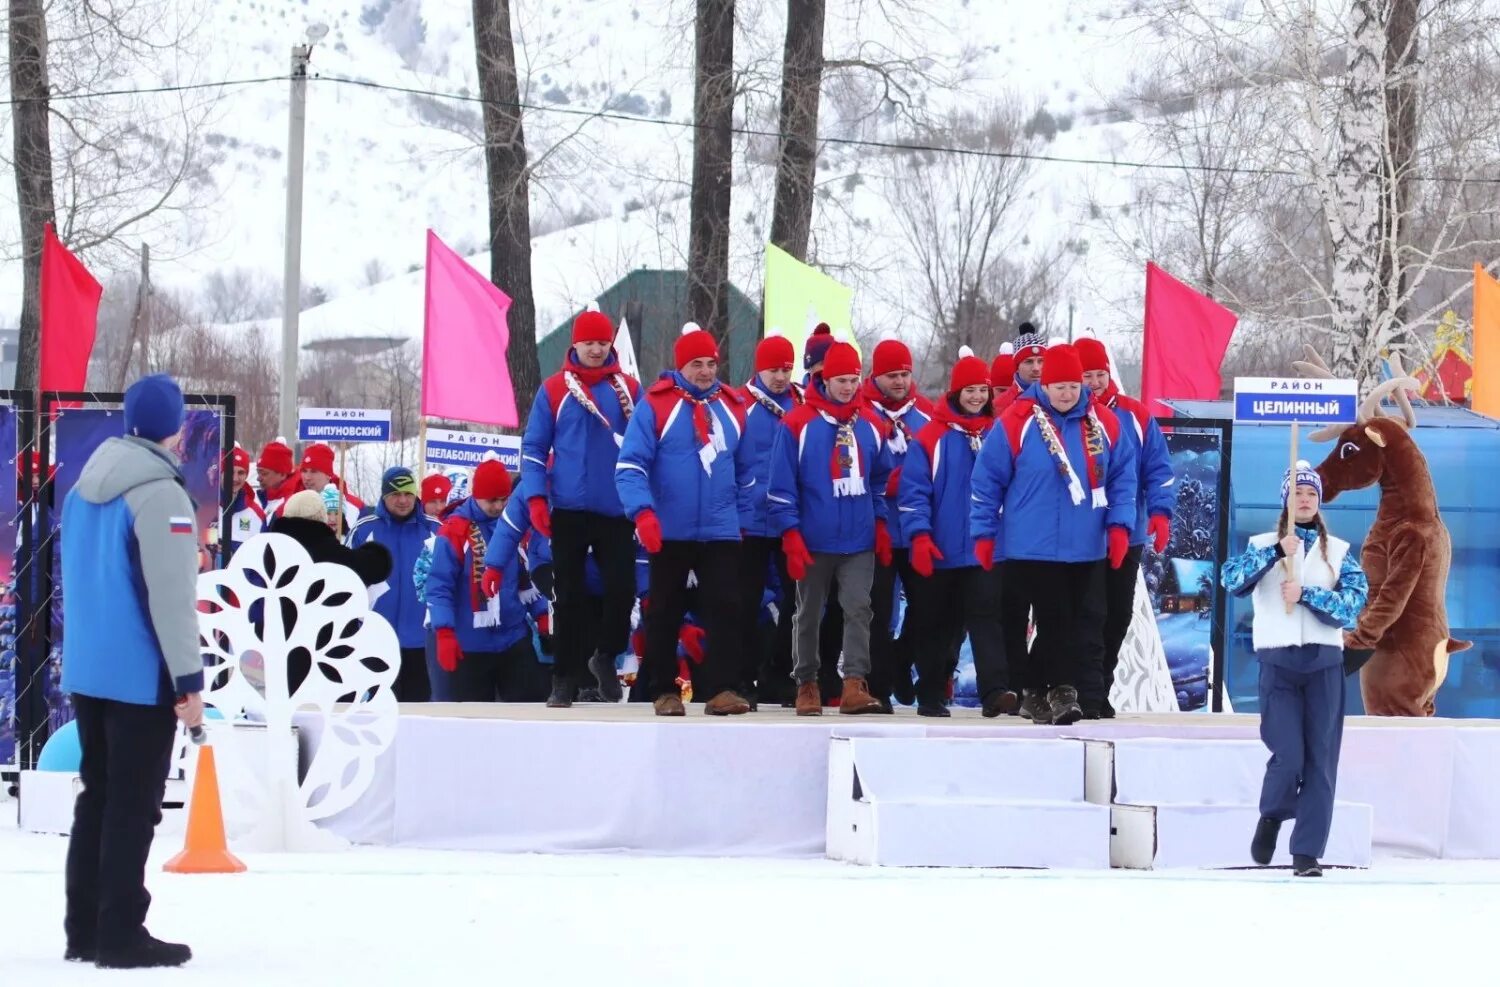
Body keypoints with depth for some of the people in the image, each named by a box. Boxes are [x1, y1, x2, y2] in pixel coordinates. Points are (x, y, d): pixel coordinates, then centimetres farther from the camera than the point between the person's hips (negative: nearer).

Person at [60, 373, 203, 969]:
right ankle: (120, 935, -2)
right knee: (133, 806, -3)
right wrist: (189, 679, -17)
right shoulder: (158, 493, -16)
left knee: (97, 797, 14)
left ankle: (84, 928, 17)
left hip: (86, 670, 8)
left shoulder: (85, 488, 11)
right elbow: (171, 596, -20)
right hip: (141, 676, -8)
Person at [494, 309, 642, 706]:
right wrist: (535, 496, -8)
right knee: (569, 595, 4)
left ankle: (605, 655, 20)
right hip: (569, 509, -1)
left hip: (617, 510, 1)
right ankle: (564, 677, 12)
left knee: (622, 588, -6)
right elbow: (534, 448, 2)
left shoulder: (629, 388, 6)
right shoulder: (553, 390, 2)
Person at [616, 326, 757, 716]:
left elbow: (745, 470, 17)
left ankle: (722, 689, -5)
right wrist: (643, 511, -23)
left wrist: (744, 517, 15)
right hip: (670, 532, -3)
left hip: (721, 532, 3)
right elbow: (631, 464, -12)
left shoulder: (733, 407, 8)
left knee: (726, 610, -6)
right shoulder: (655, 405, -6)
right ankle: (664, 691, 16)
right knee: (665, 614, 7)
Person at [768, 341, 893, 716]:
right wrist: (790, 534, -11)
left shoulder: (870, 425, 6)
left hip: (860, 542, 2)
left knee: (858, 609, -8)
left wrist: (881, 526, 12)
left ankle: (855, 684, -11)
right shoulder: (798, 424, -6)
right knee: (809, 614, 8)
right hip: (814, 541, -2)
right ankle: (806, 684, 18)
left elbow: (881, 479, 17)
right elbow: (782, 485, -7)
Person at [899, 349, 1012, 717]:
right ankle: (930, 695, 19)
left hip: (986, 549, 1)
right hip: (941, 551, -1)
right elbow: (913, 490, -5)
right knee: (938, 624, 9)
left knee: (986, 616, -10)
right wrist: (920, 535, -14)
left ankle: (995, 690, -19)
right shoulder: (932, 436, -2)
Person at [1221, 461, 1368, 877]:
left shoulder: (1339, 551, 11)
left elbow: (1354, 601, -3)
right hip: (1278, 662, -2)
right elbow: (1231, 579, -11)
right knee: (1288, 757, -12)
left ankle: (1307, 852, 3)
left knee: (1320, 761, -3)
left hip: (1324, 663, 2)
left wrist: (1306, 594, -14)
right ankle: (1271, 817, 18)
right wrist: (1276, 551, -21)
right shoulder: (1263, 545, 8)